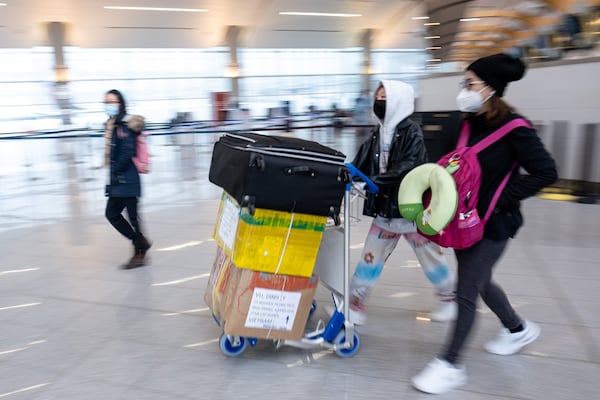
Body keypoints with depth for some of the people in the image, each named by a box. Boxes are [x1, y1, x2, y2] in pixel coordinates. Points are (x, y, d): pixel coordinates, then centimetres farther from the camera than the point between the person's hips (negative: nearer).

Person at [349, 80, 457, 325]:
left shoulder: (411, 132, -12)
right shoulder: (377, 134, 6)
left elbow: (407, 168, -25)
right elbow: (360, 165, 1)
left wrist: (374, 182, -33)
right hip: (384, 209, 5)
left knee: (430, 257, 12)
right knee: (370, 258, 8)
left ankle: (450, 298, 35)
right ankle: (355, 306, 19)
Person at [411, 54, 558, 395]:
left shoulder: (514, 129, -18)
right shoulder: (470, 122, 3)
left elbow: (546, 172, -16)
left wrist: (501, 198, -20)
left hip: (493, 224, -8)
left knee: (466, 292, -3)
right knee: (479, 281, 22)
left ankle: (451, 365, 14)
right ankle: (519, 329, 48)